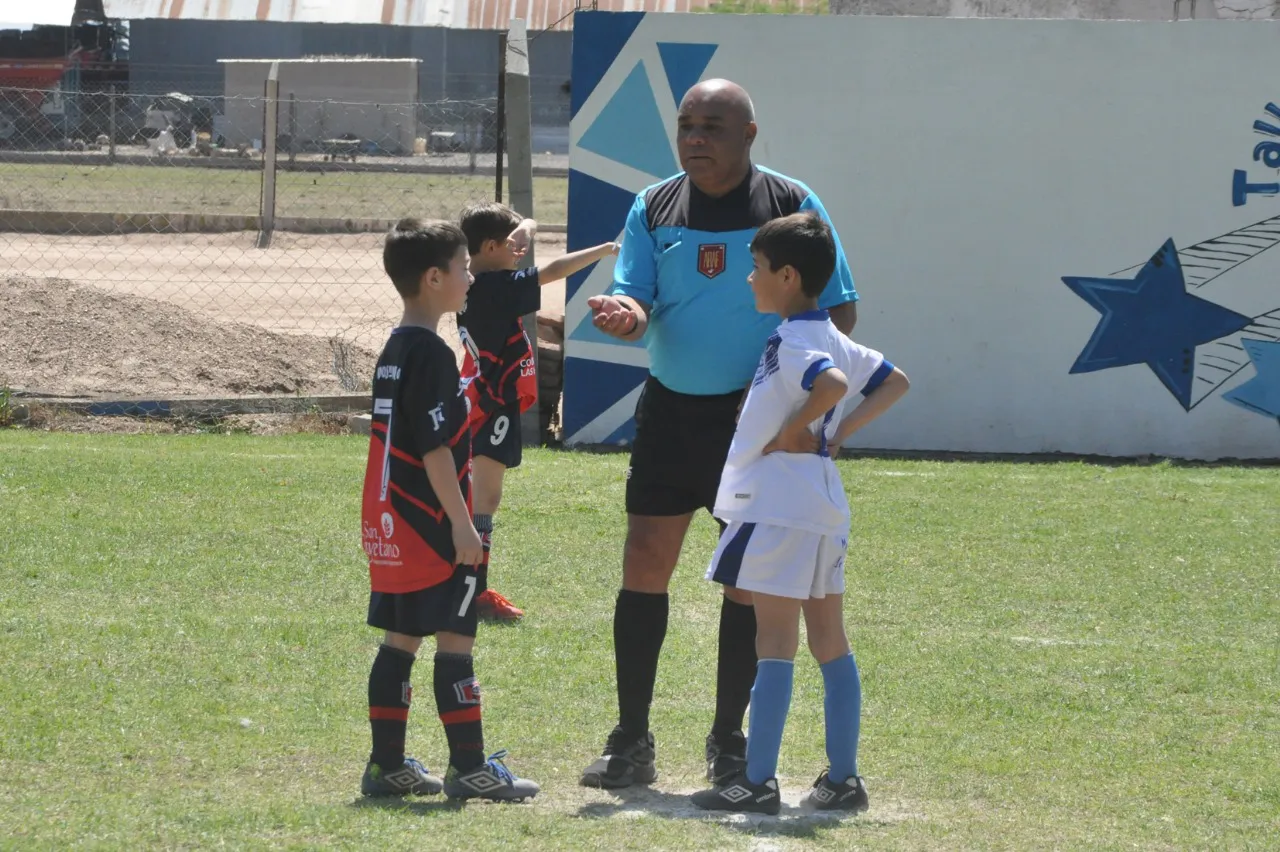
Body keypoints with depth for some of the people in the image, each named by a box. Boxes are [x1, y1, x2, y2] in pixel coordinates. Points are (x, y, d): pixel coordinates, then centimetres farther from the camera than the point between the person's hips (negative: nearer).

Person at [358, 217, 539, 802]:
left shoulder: (393, 351, 14)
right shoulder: (432, 354, -15)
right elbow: (435, 449, -20)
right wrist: (462, 525, -18)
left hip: (390, 527, 9)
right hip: (431, 528, -9)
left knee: (401, 640, 11)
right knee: (454, 641, -5)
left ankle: (387, 765, 12)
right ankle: (469, 768, -4)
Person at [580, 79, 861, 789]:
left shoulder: (791, 205, -4)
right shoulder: (654, 209, 4)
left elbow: (839, 310, -2)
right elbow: (635, 300, -2)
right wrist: (626, 315, -27)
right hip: (670, 410, 2)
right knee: (644, 566, -1)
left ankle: (729, 743, 13)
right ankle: (631, 742, 6)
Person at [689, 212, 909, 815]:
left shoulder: (792, 343, -15)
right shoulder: (834, 341, 13)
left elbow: (833, 383, -35)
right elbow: (893, 383, 24)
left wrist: (796, 429, -20)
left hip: (779, 509, -10)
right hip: (822, 509, 10)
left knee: (774, 642, -8)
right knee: (830, 644, 11)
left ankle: (757, 781, -8)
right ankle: (842, 778, 13)